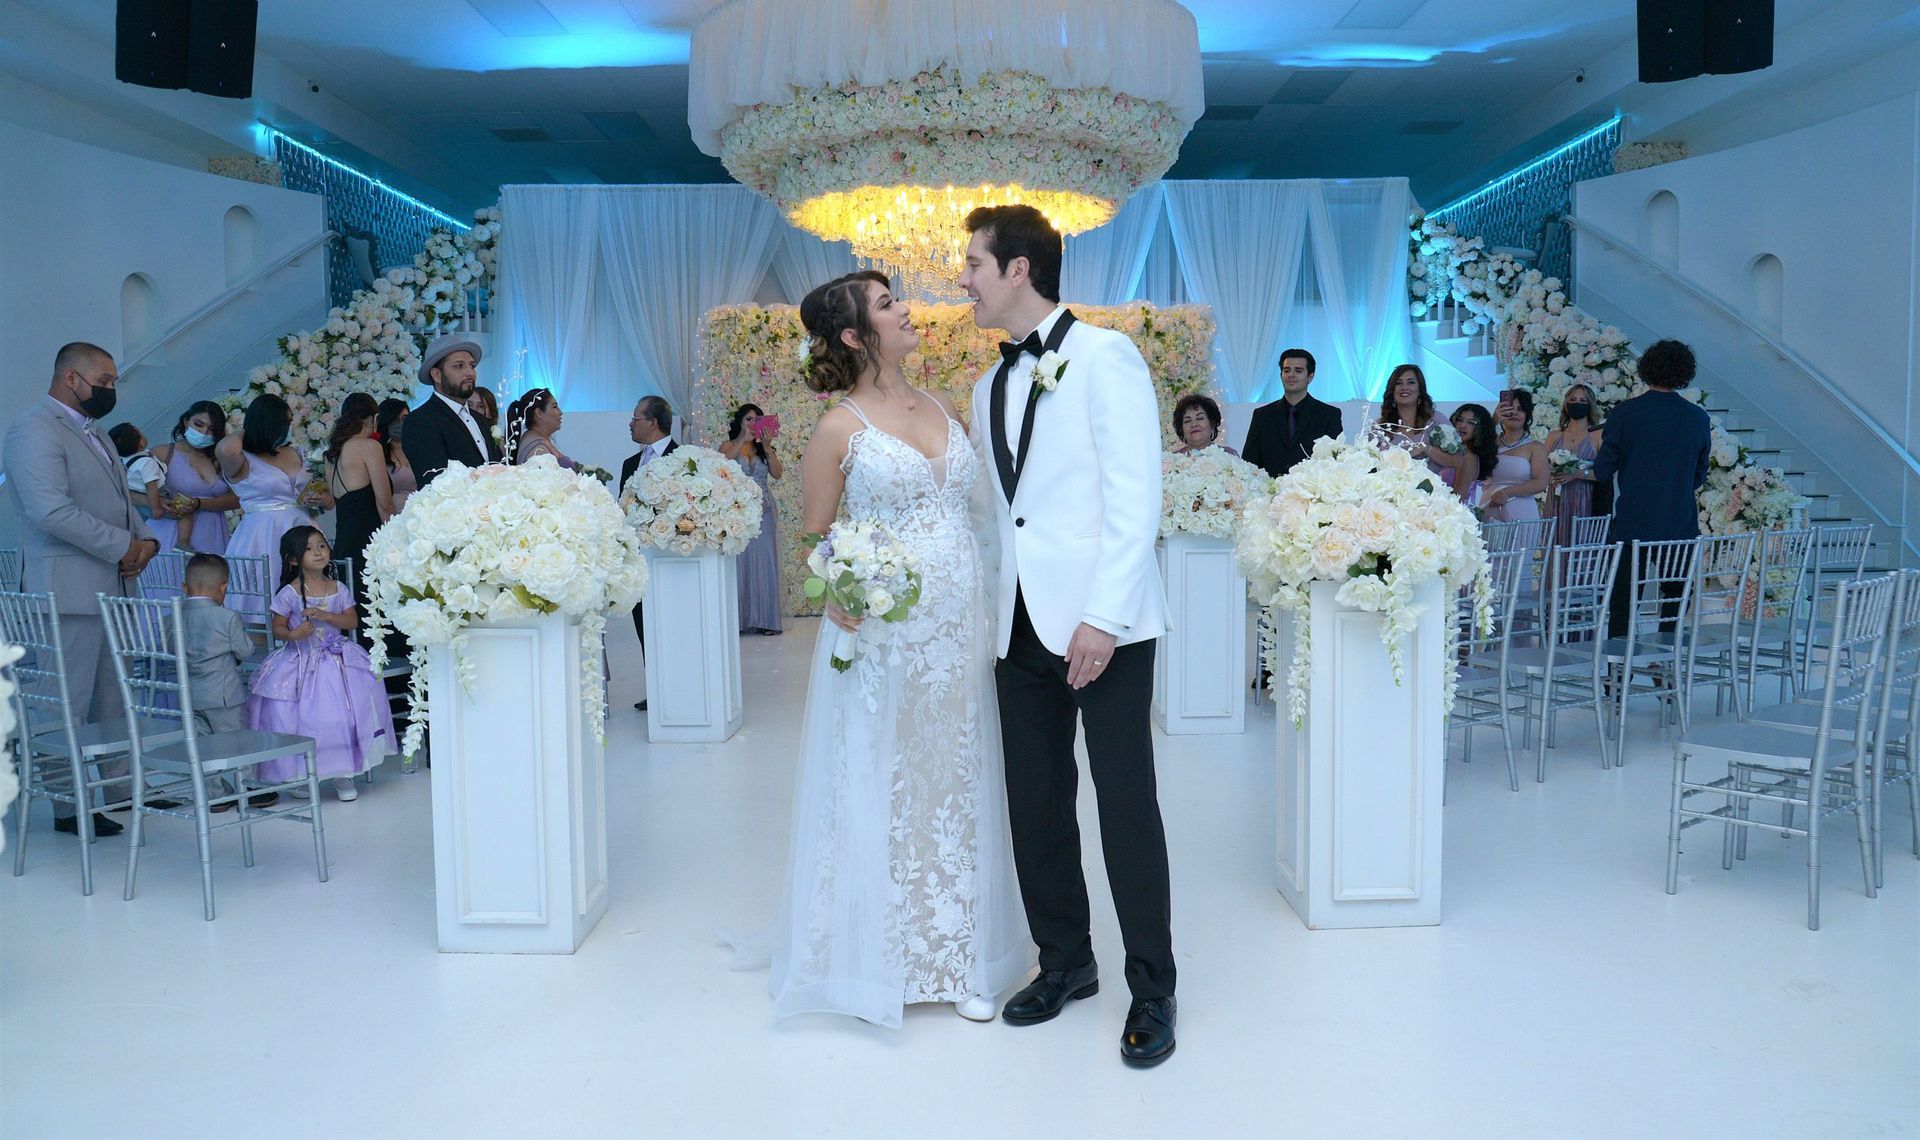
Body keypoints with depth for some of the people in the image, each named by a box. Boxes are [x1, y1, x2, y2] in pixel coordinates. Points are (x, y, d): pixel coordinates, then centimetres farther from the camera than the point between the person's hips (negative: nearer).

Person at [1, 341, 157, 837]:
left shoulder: (91, 432, 19)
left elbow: (120, 501, 23)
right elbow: (50, 509, -22)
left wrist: (146, 538, 3)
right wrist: (123, 546, -17)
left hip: (114, 585, 9)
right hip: (71, 588, -9)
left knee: (113, 697, 15)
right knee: (71, 702, -2)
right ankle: (71, 809, 6)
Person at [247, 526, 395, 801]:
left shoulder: (338, 589, 4)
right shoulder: (289, 593, -6)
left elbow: (353, 621, 1)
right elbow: (277, 628, -2)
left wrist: (325, 615, -14)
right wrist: (293, 635, -23)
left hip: (337, 659, 2)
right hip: (301, 662, -2)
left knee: (341, 715, -4)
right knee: (301, 719, -4)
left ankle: (343, 774, 9)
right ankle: (300, 775, 15)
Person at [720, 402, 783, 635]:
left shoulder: (765, 448, 11)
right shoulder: (729, 446, 4)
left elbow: (777, 474, -3)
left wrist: (767, 447, -13)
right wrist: (743, 441, -18)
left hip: (763, 513, 3)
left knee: (764, 563, 2)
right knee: (740, 563, -3)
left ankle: (765, 619, 5)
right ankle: (740, 620, 0)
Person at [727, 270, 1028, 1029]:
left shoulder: (945, 408, 11)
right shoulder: (840, 429, -5)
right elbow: (815, 538, 0)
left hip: (959, 633, 5)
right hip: (880, 637, -5)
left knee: (956, 789, 11)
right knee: (880, 794, 5)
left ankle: (958, 961, 24)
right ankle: (876, 965, 22)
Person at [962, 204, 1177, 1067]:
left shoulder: (1104, 357, -4)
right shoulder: (990, 387, 18)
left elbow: (1136, 496, -12)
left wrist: (1104, 617, -18)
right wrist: (990, 613, 6)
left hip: (1101, 621, -7)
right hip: (1023, 626, 7)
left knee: (1126, 804, -1)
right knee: (1036, 804, 11)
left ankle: (1151, 990, 14)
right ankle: (1065, 963, 28)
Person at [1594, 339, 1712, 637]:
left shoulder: (1624, 413, -8)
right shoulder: (1699, 418, 2)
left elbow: (1602, 472, -4)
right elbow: (1699, 477, 12)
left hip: (1632, 525, -3)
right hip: (1681, 526, 3)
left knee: (1623, 605, 2)